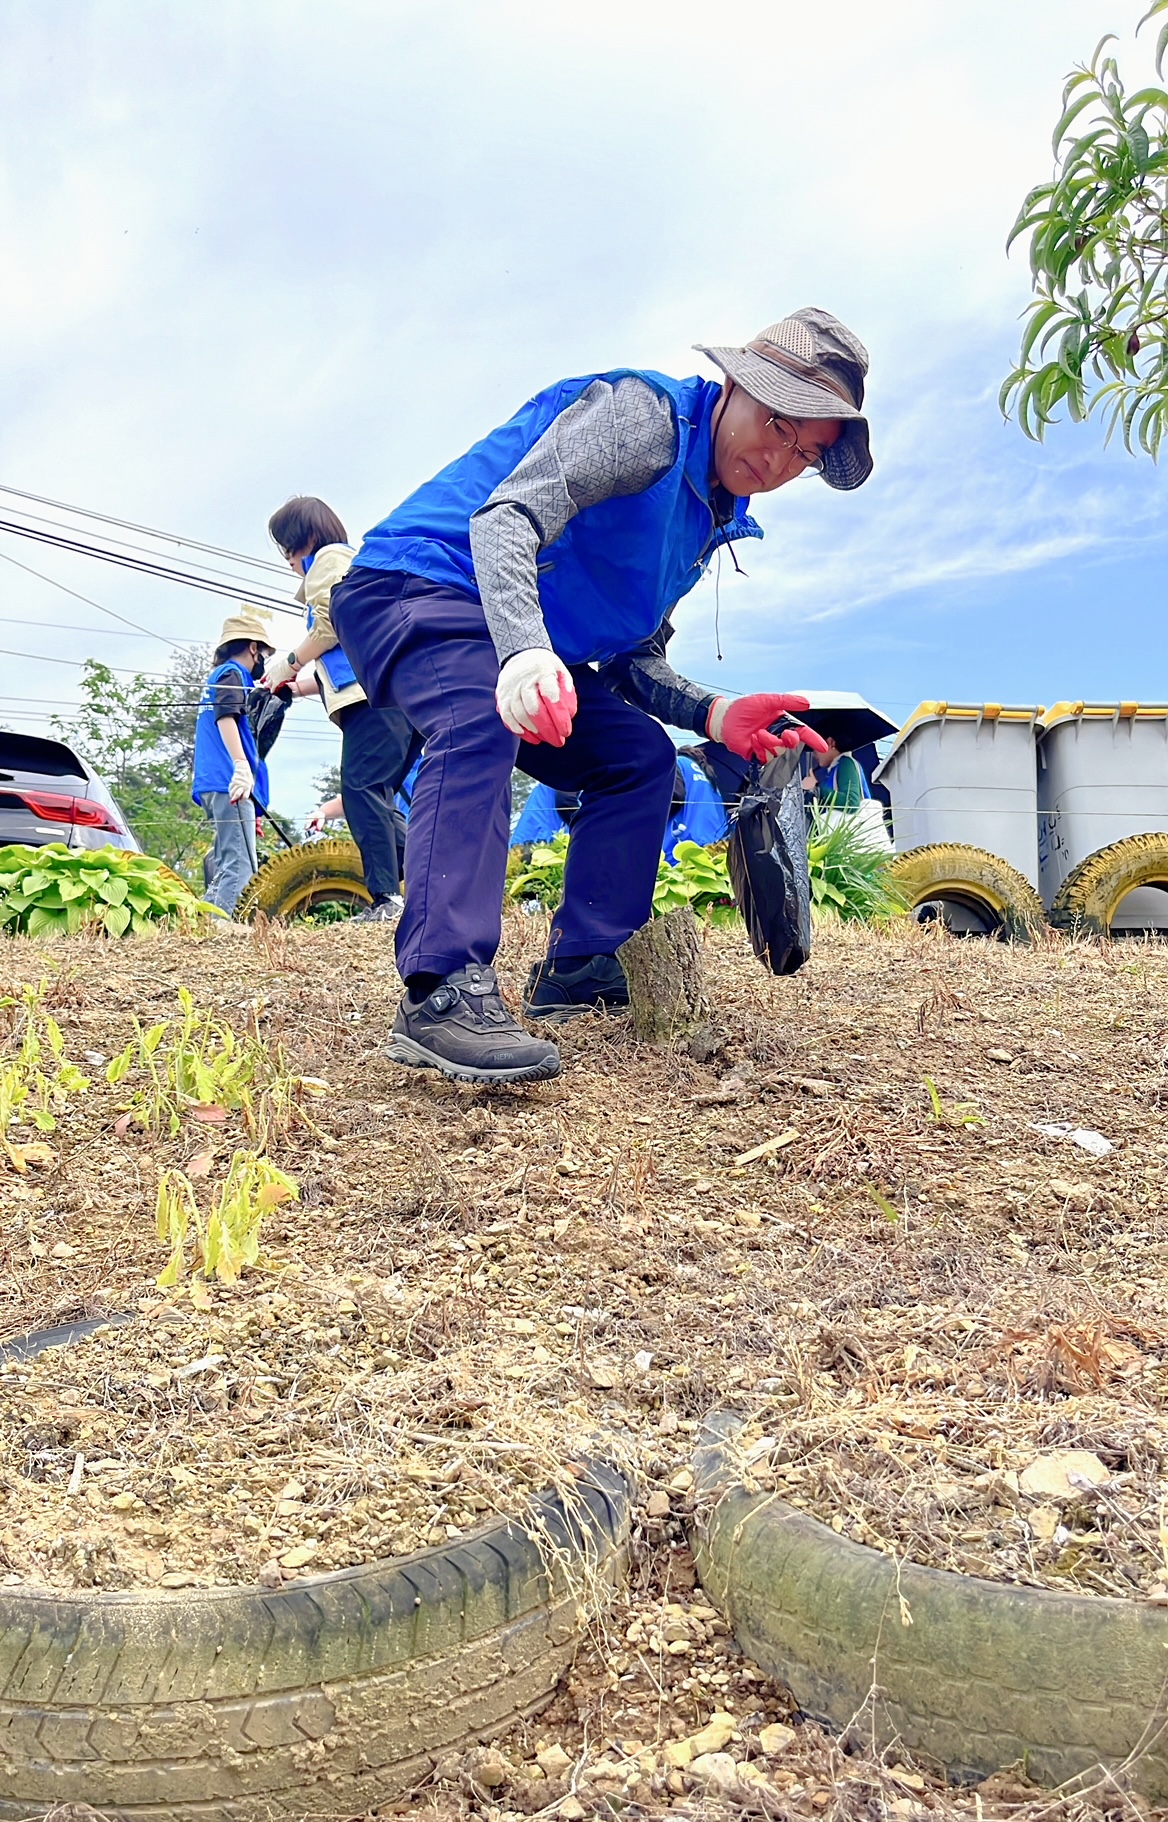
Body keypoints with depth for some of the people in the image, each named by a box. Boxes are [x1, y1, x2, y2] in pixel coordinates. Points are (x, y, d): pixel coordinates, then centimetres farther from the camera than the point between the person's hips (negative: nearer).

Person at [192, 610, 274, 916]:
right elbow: (226, 717, -17)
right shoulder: (232, 674, 0)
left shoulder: (220, 676, 28)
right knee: (240, 868, -17)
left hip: (217, 786, 10)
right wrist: (241, 765, -29)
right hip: (231, 785, -10)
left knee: (225, 868, 11)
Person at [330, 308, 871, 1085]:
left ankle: (579, 969, 5)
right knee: (482, 725, -37)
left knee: (640, 756, 5)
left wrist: (714, 714, -7)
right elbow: (509, 513, -31)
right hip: (415, 586, -9)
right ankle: (442, 993, -45)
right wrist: (524, 649, -49)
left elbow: (634, 663, 13)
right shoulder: (645, 415, -14)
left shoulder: (708, 519, 15)